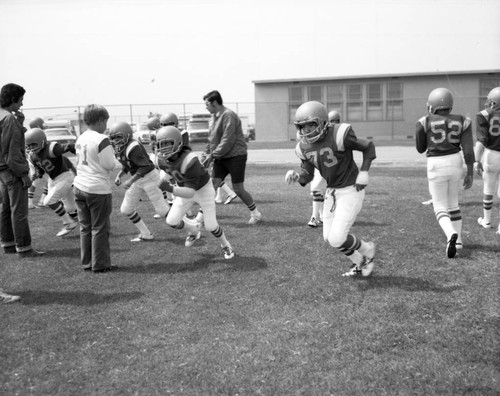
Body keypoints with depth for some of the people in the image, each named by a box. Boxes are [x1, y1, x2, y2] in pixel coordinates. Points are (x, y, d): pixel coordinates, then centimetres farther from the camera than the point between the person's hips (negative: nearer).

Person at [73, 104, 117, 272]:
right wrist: (112, 153, 4)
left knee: (85, 227, 14)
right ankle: (100, 265, 9)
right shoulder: (102, 140, -16)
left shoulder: (80, 139, 7)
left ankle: (87, 263, 21)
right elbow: (109, 165, -15)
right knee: (100, 229, 3)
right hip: (98, 189, -7)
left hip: (80, 187, 7)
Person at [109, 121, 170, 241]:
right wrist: (119, 175, 0)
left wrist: (130, 181, -29)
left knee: (162, 210, -2)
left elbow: (145, 166, -30)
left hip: (149, 177, -9)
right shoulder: (119, 149, 0)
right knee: (126, 210, 9)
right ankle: (146, 235, 22)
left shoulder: (133, 148, -28)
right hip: (138, 180, 9)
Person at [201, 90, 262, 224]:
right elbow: (212, 140, 18)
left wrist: (212, 155, -18)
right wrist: (206, 154, 8)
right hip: (221, 158, 8)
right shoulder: (217, 116, 13)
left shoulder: (228, 115, -17)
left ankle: (255, 213, 18)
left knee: (238, 189, -1)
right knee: (212, 185, 0)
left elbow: (227, 141, -22)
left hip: (235, 156, -8)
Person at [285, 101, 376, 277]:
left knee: (337, 239, -11)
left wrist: (364, 173, -14)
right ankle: (359, 263, 35)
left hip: (351, 190, -7)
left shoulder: (339, 136, -24)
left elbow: (368, 147, -9)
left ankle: (367, 250, 20)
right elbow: (307, 175, 3)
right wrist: (296, 176, -18)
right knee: (329, 237, 10)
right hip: (332, 191, 7)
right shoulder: (304, 146, -4)